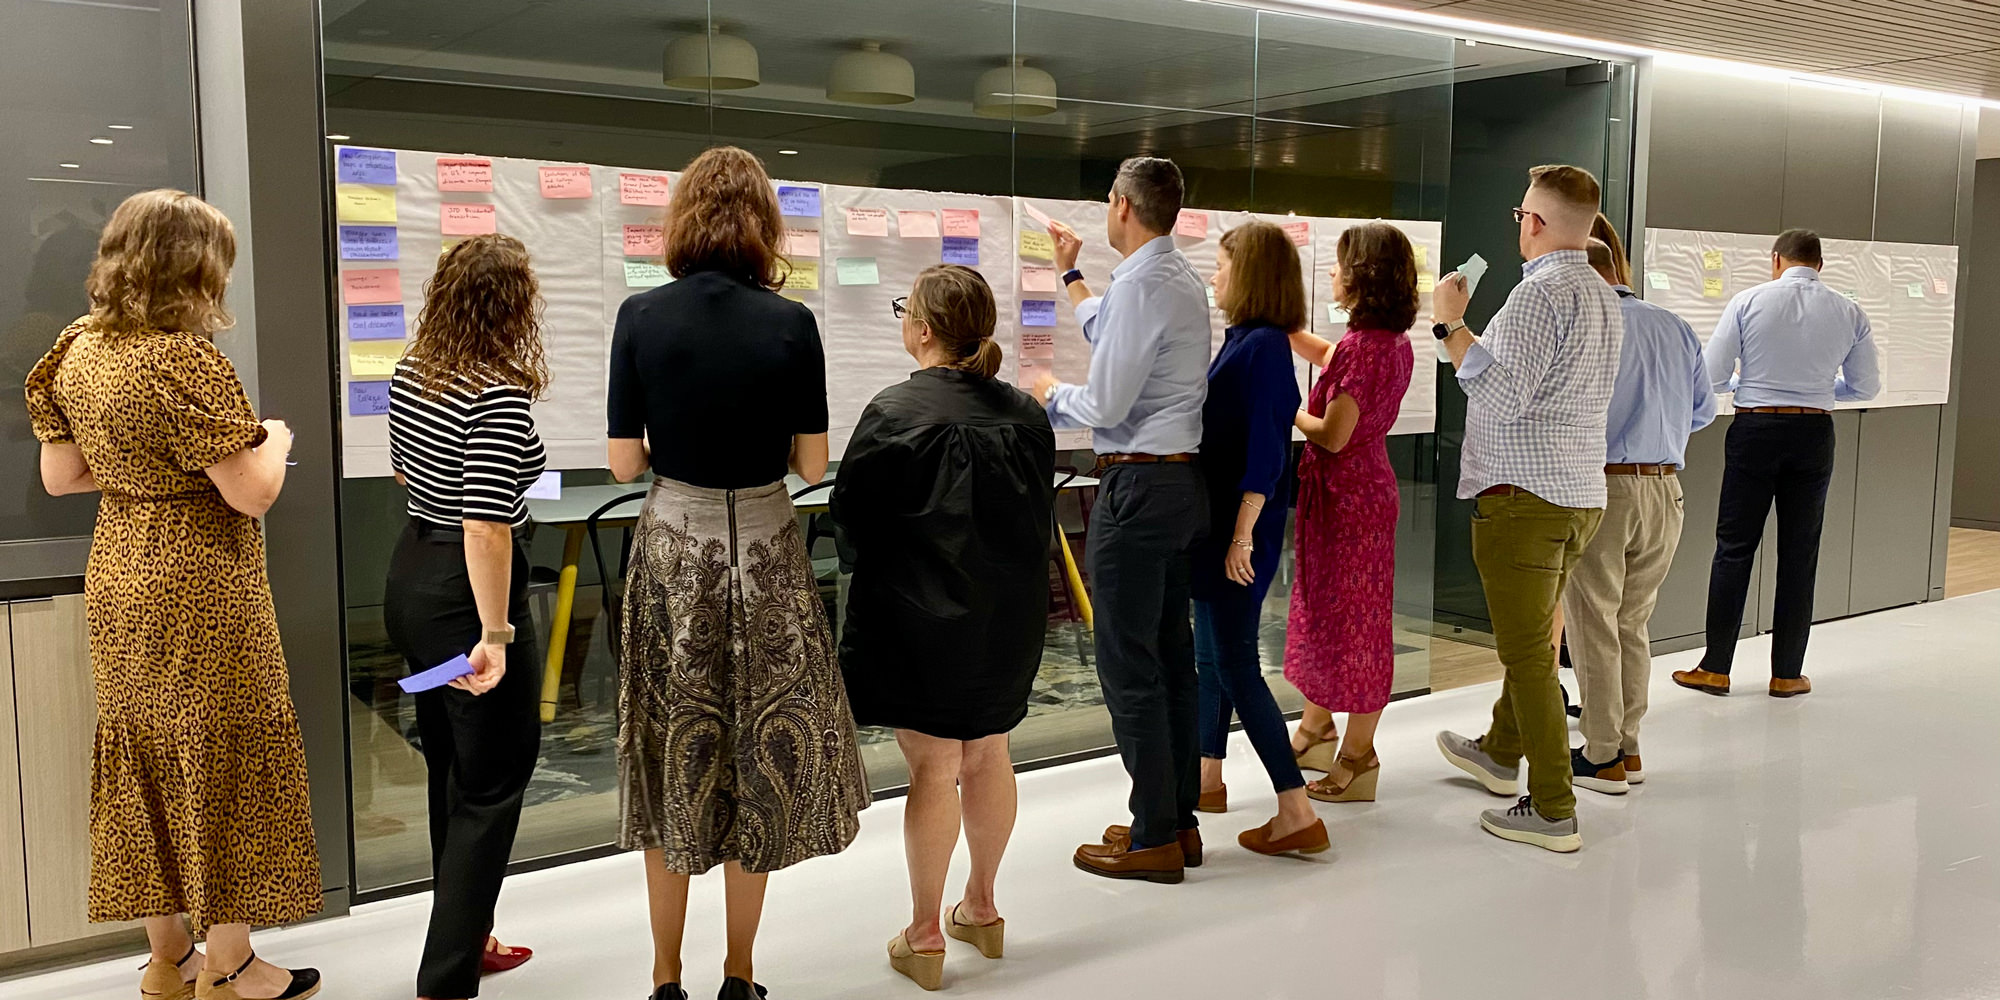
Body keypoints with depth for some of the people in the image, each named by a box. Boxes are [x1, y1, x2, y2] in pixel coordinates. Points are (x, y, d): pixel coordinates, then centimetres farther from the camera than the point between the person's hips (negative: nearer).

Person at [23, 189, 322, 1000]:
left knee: (143, 758, 15)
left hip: (118, 577, 8)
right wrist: (274, 440, -2)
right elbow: (251, 493, -20)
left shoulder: (77, 349, 4)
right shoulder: (185, 363, -21)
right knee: (223, 758, 4)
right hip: (200, 588, -8)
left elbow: (60, 476, 11)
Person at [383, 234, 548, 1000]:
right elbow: (486, 525, -27)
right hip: (467, 593, -9)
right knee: (493, 785, 3)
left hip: (411, 577, 9)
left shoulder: (410, 373, 4)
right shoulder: (501, 396, -22)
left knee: (452, 770, 21)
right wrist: (495, 635, -25)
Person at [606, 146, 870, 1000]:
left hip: (673, 550, 1)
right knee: (760, 760, 12)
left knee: (673, 761, 13)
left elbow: (624, 462, -6)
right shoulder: (790, 323, -9)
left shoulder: (641, 316, -7)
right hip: (765, 552, 0)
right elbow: (812, 463, -6)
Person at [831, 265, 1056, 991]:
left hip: (922, 618, -5)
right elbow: (1041, 515, 7)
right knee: (987, 754, 17)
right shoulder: (1024, 414, 0)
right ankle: (981, 910, 32)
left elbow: (851, 516, -11)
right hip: (1008, 617, 6)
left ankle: (924, 938, 14)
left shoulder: (894, 413, -17)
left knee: (934, 767, 3)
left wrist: (882, 577, 8)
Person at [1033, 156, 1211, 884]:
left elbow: (1105, 404, -19)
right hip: (1183, 482, 10)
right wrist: (1071, 275, 43)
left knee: (1128, 663, -3)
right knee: (1172, 654, 15)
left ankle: (1154, 839, 4)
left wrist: (1051, 392, 1)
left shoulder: (1139, 284, -17)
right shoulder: (1184, 280, 14)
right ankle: (1179, 819, 24)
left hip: (1138, 488, -10)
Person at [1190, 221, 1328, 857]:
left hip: (1241, 526, -10)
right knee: (1210, 652, 19)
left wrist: (1243, 535, -23)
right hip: (1213, 519, 10)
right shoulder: (1240, 340, 12)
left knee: (1236, 665, -9)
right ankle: (1207, 779, 35)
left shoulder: (1264, 346, -16)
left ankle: (1298, 815, -5)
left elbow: (1265, 451, -21)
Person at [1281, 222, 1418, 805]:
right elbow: (1325, 356, 24)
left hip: (1345, 494, -10)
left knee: (1350, 620, 1)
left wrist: (1289, 412, -5)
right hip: (1369, 486, 10)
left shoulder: (1362, 346, -23)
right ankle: (1316, 730, 36)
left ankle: (1358, 758, 12)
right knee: (1322, 606, 21)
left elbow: (1334, 435, -23)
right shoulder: (1394, 342, 7)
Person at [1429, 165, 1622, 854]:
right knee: (1535, 638, 23)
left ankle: (1553, 811, 1)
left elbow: (1500, 395, -23)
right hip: (1580, 494, 10)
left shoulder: (1542, 291, -16)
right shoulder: (1600, 294, 15)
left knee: (1528, 653, -4)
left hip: (1524, 495, -10)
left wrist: (1450, 325, -15)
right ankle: (1501, 753, 42)